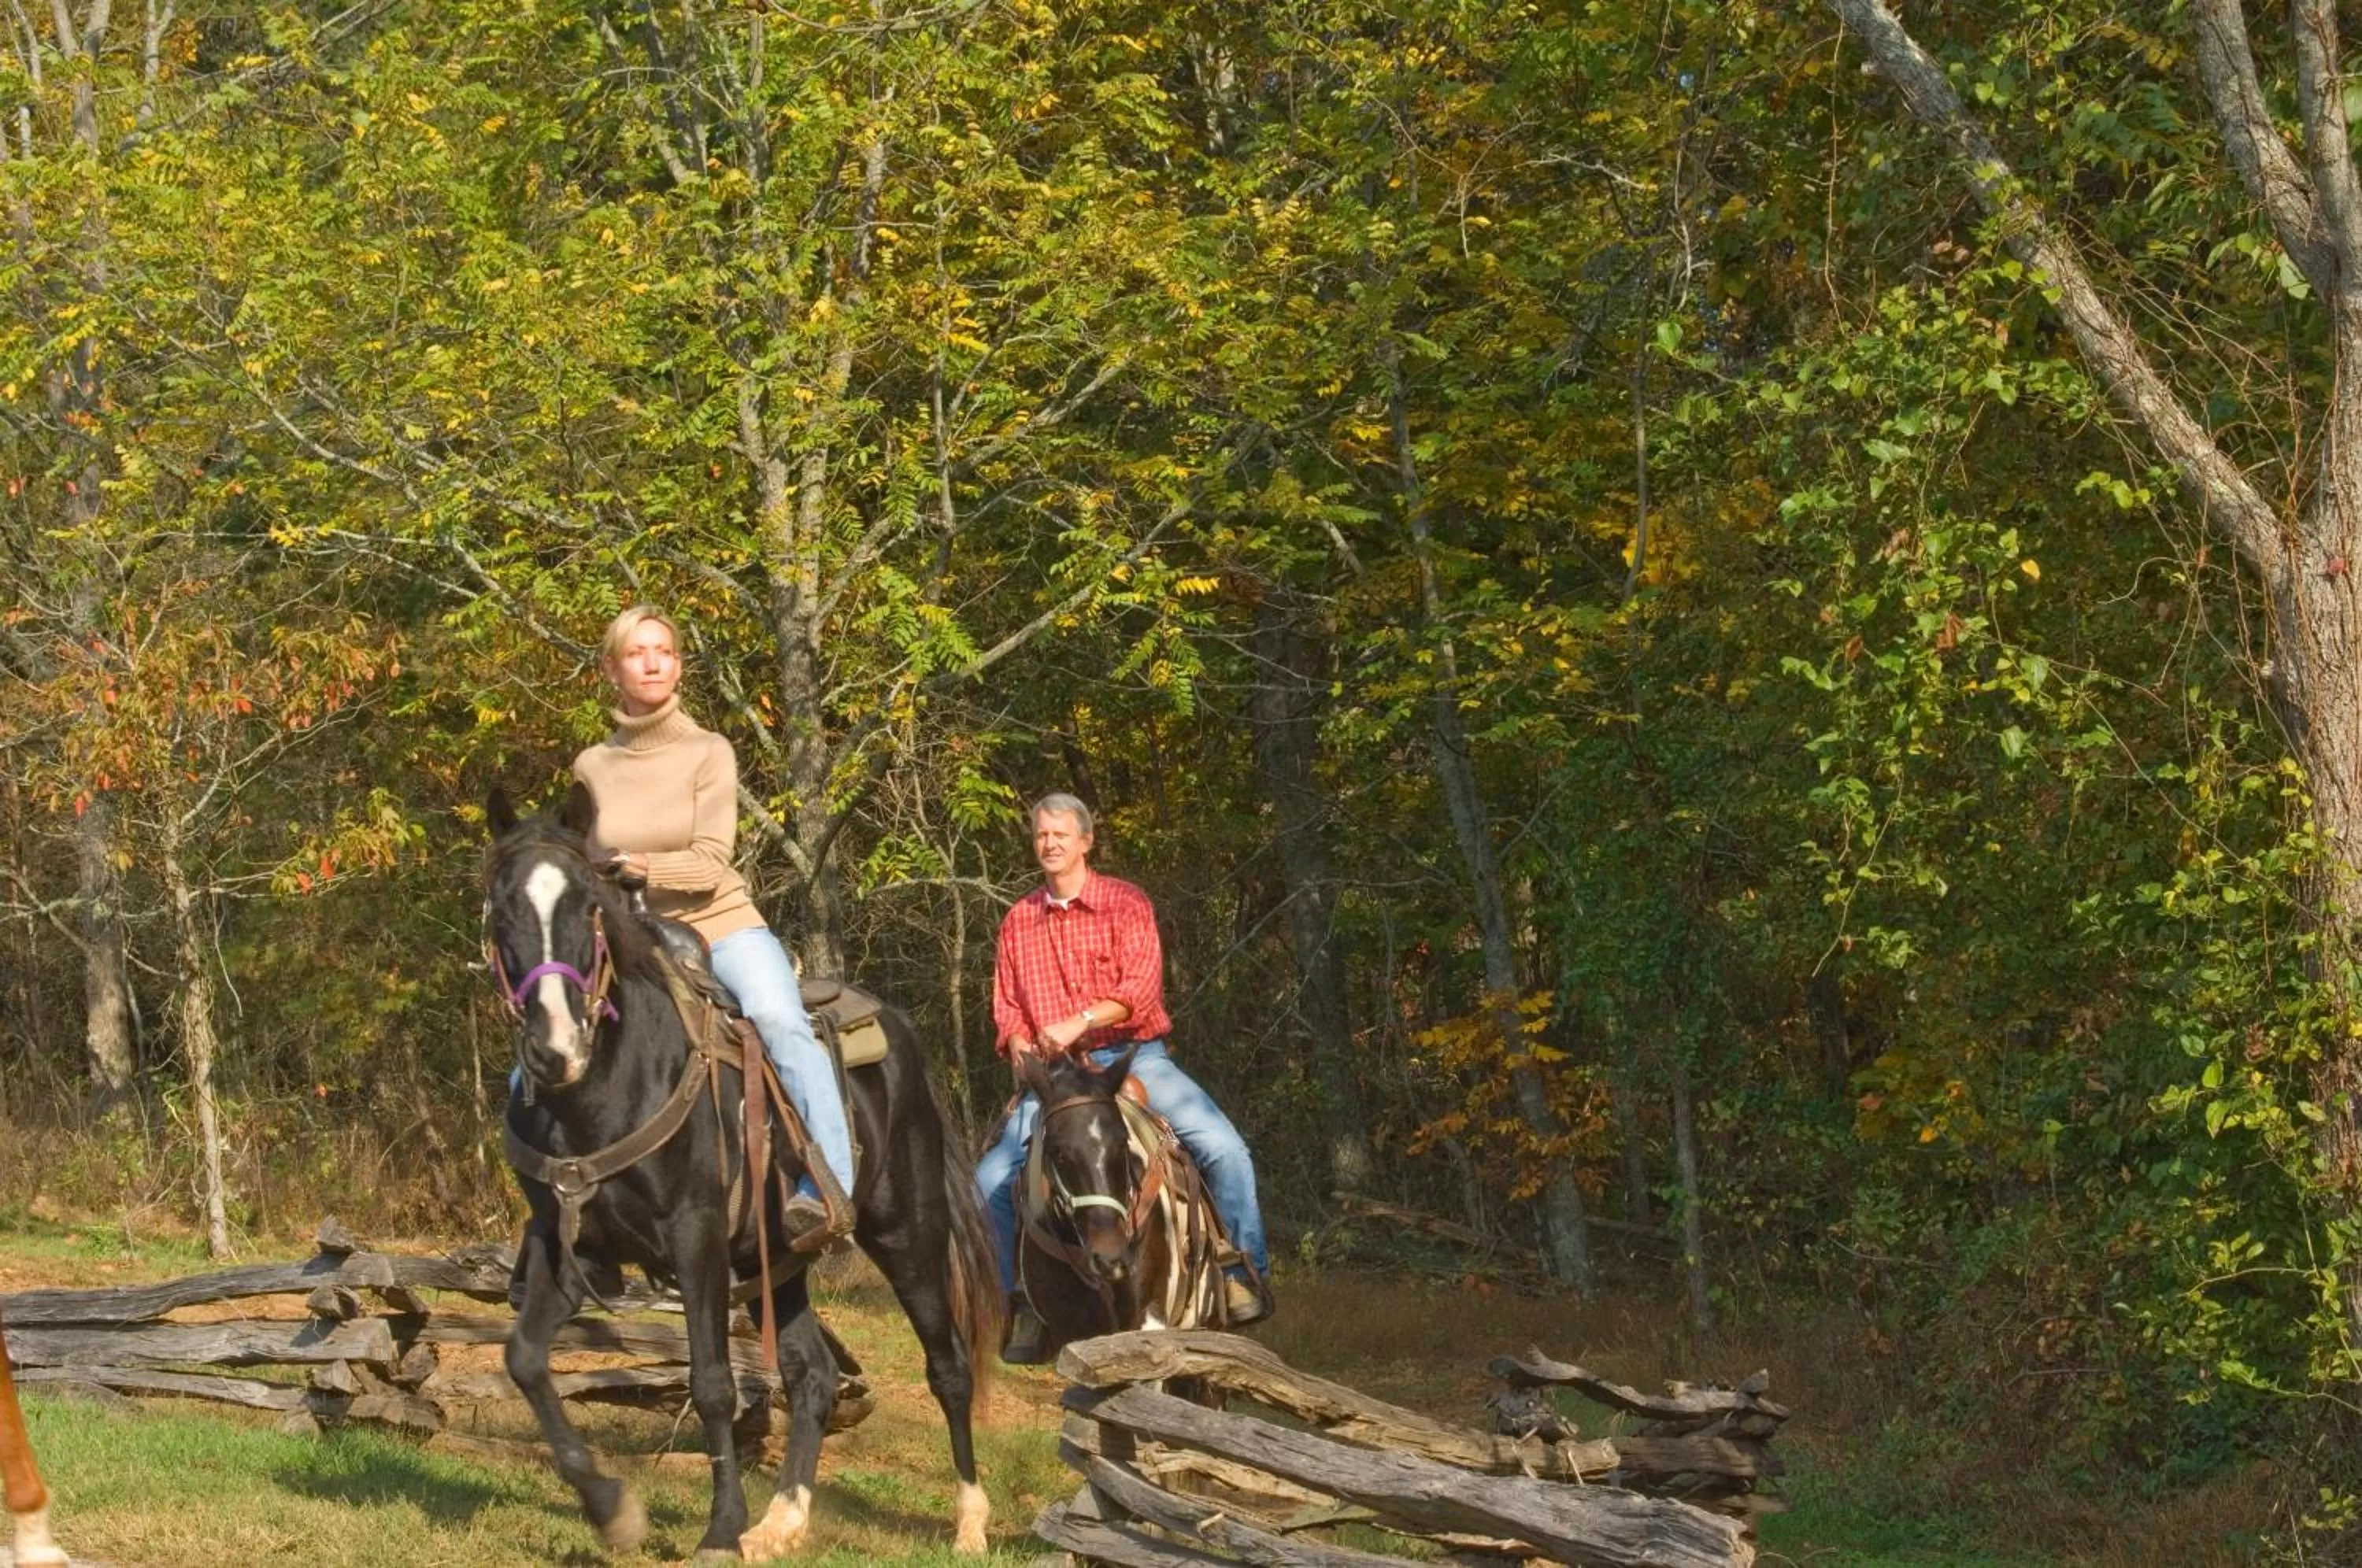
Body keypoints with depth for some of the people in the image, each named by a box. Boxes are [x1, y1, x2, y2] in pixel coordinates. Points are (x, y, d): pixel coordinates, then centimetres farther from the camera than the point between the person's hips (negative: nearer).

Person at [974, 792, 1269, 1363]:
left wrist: (1079, 1023, -27)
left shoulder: (1125, 904, -1)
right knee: (993, 1178, -14)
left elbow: (1141, 987, -14)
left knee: (1222, 1147, -22)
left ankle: (1244, 1271, -8)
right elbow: (1006, 1003, 13)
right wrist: (1020, 1044, -8)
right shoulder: (1018, 920, 10)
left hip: (1135, 1057, -3)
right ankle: (1021, 1300, 1)